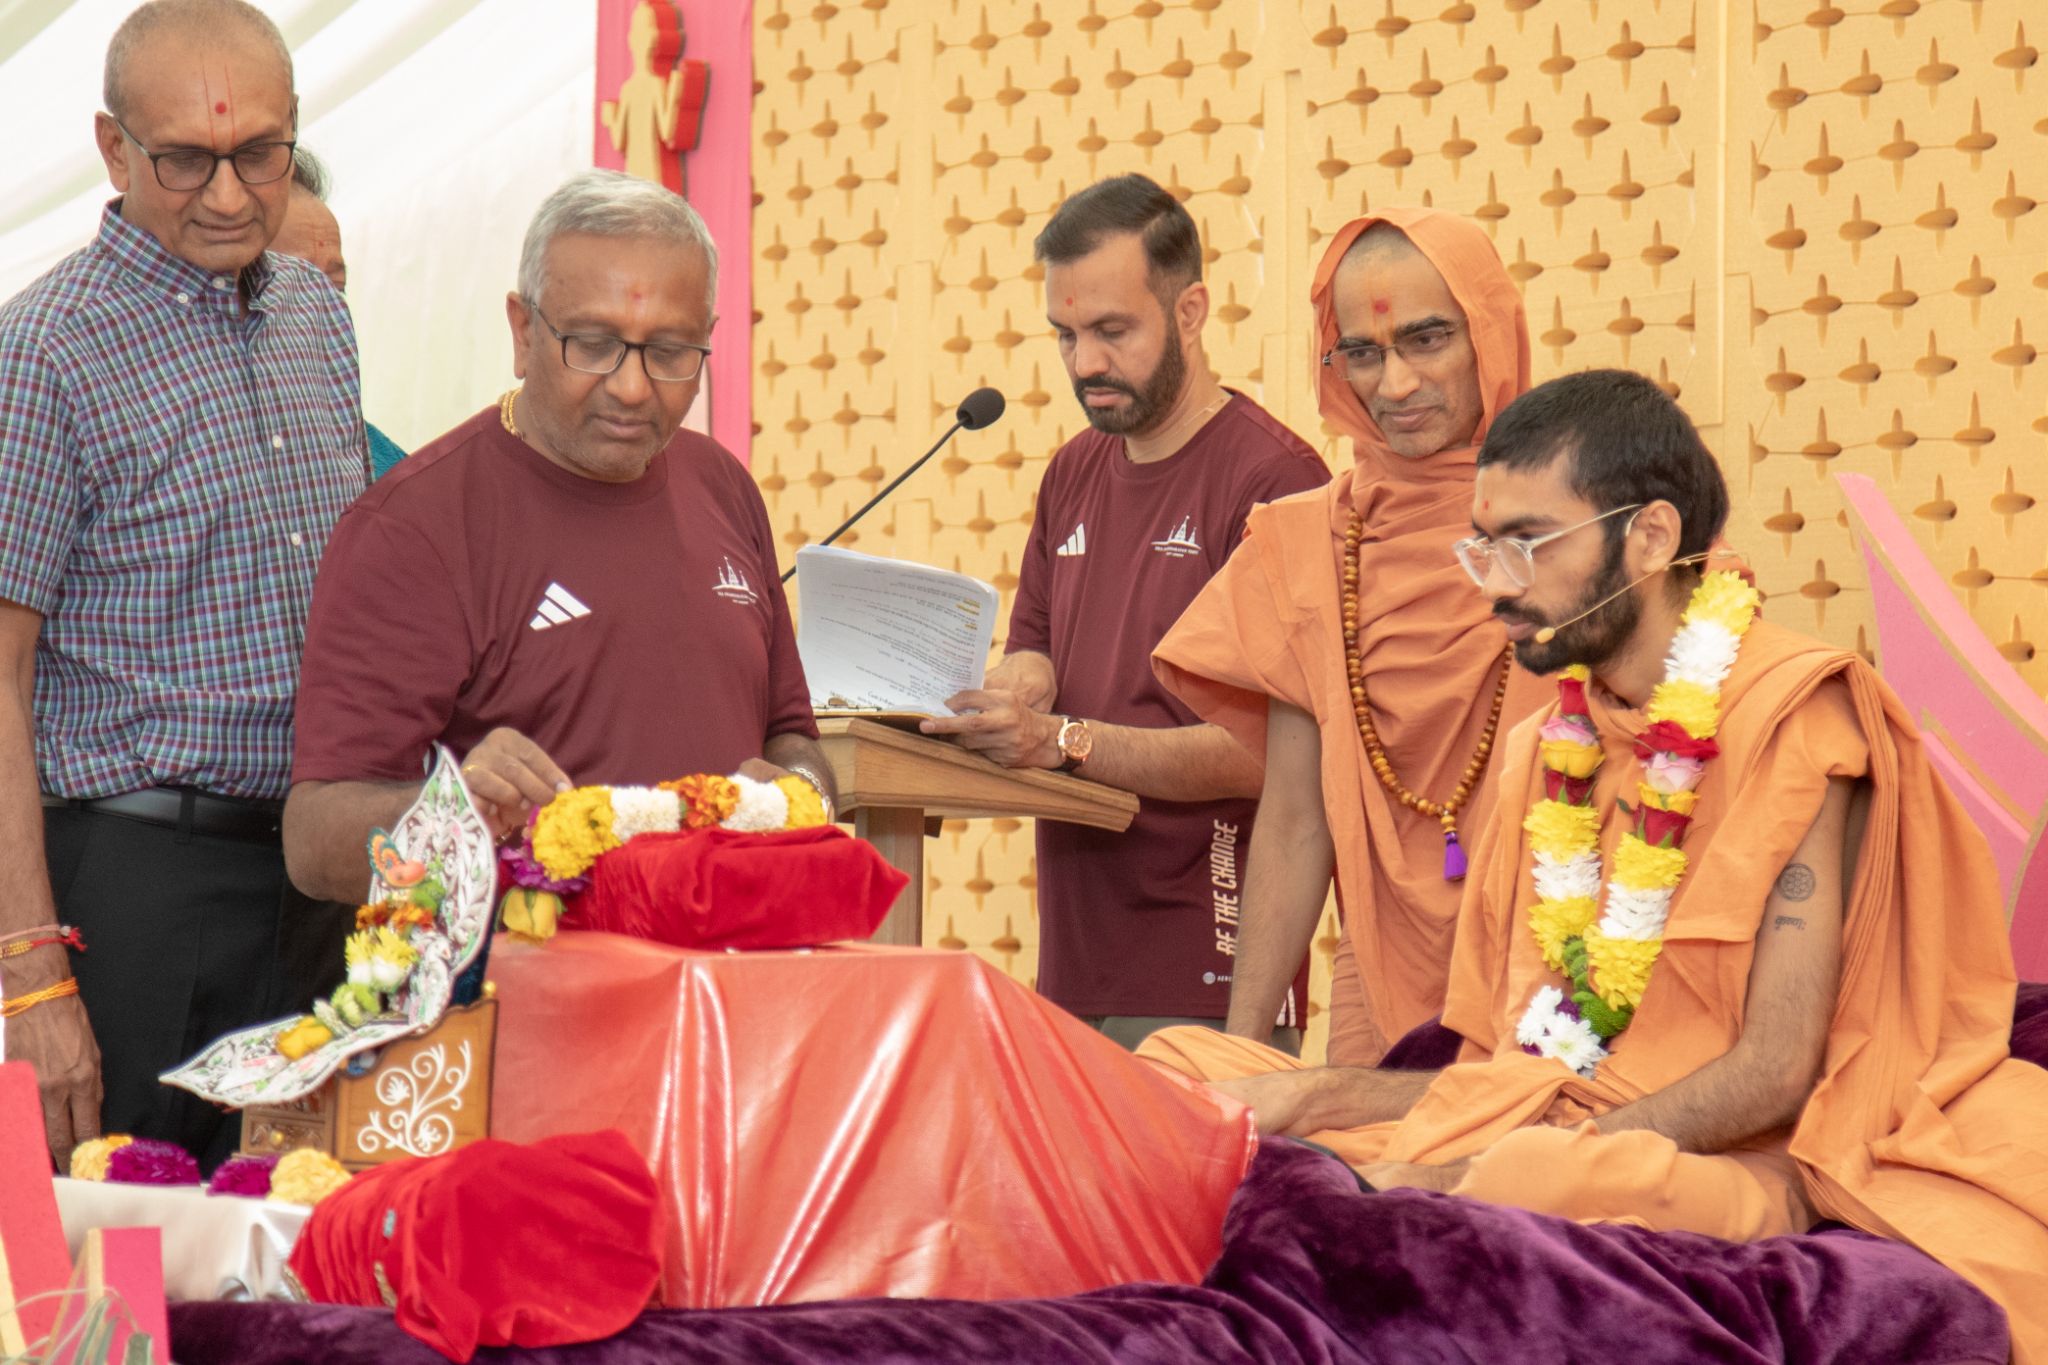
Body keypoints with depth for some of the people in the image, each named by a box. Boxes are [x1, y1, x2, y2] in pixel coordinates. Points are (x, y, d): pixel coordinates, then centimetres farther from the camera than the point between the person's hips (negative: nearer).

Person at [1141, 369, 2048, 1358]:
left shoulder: (1796, 714, -8)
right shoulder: (1547, 753, 15)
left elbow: (1772, 1075, -16)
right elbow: (1509, 1071, 14)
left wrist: (1470, 1176, -21)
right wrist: (1307, 1096, -4)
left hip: (1740, 1163, -8)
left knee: (1532, 1177, -41)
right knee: (1180, 1063, 3)